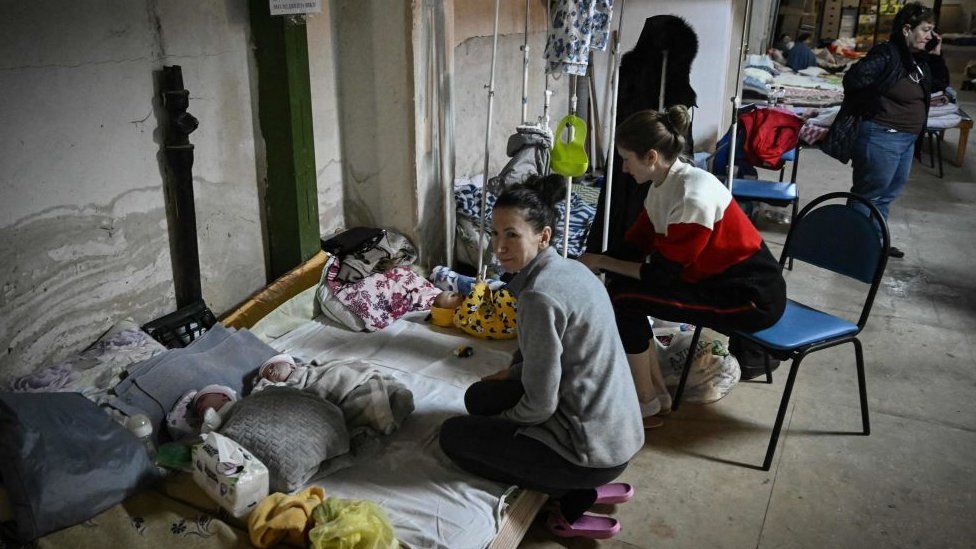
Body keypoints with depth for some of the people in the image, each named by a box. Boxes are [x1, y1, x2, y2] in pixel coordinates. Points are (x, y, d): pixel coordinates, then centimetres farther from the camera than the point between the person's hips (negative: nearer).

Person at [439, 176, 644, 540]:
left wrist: (496, 423, -1)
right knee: (478, 397, 18)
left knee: (453, 436, 3)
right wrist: (512, 373, 18)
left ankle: (575, 494, 2)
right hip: (618, 430, 9)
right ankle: (589, 483, 11)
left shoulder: (539, 296, -24)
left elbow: (540, 407, -19)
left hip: (593, 448, -9)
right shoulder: (569, 268, 4)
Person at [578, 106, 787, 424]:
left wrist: (602, 262, -12)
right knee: (621, 282, 2)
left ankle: (647, 406, 1)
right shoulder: (663, 186, 2)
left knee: (624, 300, -17)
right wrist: (592, 262, -1)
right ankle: (658, 392, 11)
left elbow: (661, 272, -21)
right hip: (715, 279, 9)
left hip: (753, 296, -9)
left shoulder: (693, 195, -26)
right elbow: (636, 245, 8)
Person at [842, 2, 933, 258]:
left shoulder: (918, 60, 11)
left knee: (890, 191, 19)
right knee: (870, 192, 1)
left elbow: (939, 84, 25)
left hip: (907, 138, 10)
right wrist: (874, 107, -15)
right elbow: (854, 79, -27)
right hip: (882, 137, -10)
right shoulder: (886, 55, -18)